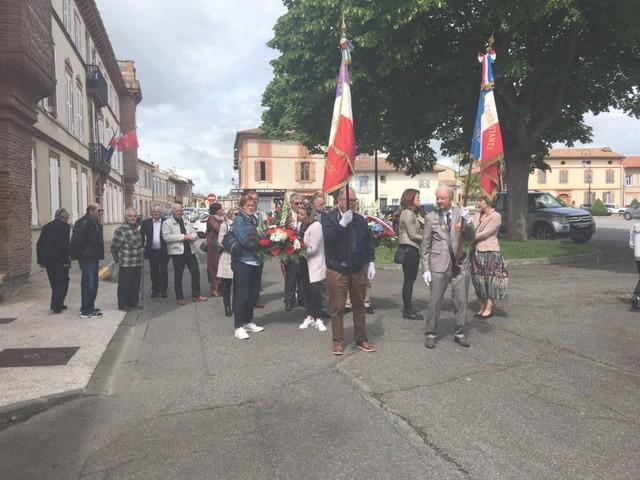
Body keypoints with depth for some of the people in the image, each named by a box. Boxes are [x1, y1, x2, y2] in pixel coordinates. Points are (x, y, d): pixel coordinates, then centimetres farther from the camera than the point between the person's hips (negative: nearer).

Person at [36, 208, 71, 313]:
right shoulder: (64, 226, -9)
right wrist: (68, 258, -12)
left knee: (55, 283, 16)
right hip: (61, 261, -7)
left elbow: (39, 245, 13)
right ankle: (56, 305, -4)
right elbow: (65, 244, -18)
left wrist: (40, 260, 17)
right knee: (63, 282, 2)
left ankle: (58, 304, 22)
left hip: (48, 261, 7)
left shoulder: (46, 227, 12)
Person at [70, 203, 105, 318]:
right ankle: (86, 311, 2)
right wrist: (75, 255, -18)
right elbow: (76, 241, -21)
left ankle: (89, 307, 27)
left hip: (94, 258, 10)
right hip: (87, 258, -10)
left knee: (93, 283, 16)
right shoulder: (83, 223, -17)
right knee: (88, 283, -6)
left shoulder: (96, 223, 14)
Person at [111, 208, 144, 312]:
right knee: (125, 284, 2)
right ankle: (122, 304, 14)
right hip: (126, 263, -7)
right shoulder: (121, 230, -16)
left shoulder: (138, 228, 8)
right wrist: (117, 258, 0)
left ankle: (133, 302, 27)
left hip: (138, 262, 7)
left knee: (136, 284, 15)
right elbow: (114, 246, -11)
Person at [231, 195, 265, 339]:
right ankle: (238, 327, 1)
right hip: (242, 262, -8)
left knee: (252, 294, 12)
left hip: (253, 261, 8)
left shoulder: (253, 220, 15)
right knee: (241, 295, -5)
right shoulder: (239, 220, -8)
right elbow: (244, 240, -17)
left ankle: (248, 322, 25)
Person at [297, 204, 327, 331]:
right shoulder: (301, 225, 5)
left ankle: (318, 319, 4)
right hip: (304, 263, 8)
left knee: (315, 291, -8)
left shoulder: (316, 226, -20)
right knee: (307, 290, 12)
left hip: (315, 263, -8)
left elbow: (313, 249, -21)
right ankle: (310, 317, 23)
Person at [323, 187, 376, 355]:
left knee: (359, 306, 12)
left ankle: (361, 339, 24)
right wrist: (342, 223, -27)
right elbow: (328, 238, -22)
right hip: (337, 270, -4)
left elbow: (368, 242, 14)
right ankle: (338, 341, 14)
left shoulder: (360, 220, 9)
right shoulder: (329, 218, -5)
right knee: (337, 308, 1)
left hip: (359, 269, 4)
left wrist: (371, 262, 8)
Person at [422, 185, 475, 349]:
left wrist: (468, 222, -12)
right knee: (435, 300, 2)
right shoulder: (430, 217, 1)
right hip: (439, 265, -2)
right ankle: (430, 334, 15)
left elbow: (470, 240, 4)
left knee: (461, 300, 8)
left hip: (460, 264, 2)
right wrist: (426, 268, -2)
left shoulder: (461, 214, 6)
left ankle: (461, 334, 23)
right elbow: (425, 246, 2)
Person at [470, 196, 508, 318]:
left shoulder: (496, 216, -7)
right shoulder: (477, 216, 10)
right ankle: (482, 307, 21)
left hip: (490, 252, -6)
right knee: (479, 280, 9)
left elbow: (486, 233, -14)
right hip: (477, 252, 6)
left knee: (490, 280, 0)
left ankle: (489, 309, 8)